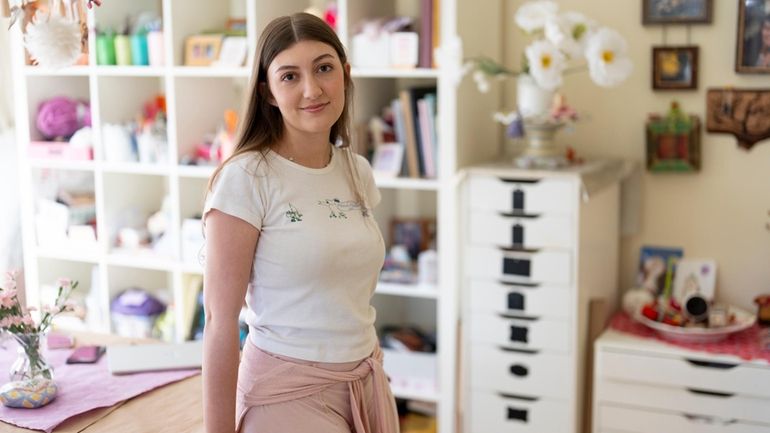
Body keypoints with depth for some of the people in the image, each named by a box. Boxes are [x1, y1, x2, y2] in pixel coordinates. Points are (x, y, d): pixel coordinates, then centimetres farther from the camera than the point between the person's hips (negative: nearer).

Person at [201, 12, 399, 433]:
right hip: (288, 392, -6)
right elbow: (221, 320, -15)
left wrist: (371, 377, 15)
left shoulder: (357, 171, 4)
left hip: (367, 384, 6)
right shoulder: (244, 179, -14)